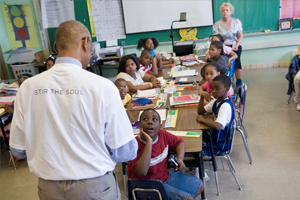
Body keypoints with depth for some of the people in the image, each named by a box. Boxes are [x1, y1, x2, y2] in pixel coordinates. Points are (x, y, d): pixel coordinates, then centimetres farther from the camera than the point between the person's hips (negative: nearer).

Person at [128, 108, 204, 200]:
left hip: (165, 177, 7)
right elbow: (142, 172, -41)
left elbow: (179, 142, 11)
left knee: (199, 185, 13)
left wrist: (180, 159, -9)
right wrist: (149, 142, -39)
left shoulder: (163, 135, -9)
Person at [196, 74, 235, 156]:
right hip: (215, 136, 9)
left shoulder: (226, 106, -27)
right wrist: (202, 97, -6)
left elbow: (217, 126, -37)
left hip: (220, 144, -9)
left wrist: (203, 119, -22)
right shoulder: (216, 101, 3)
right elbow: (200, 111, 8)